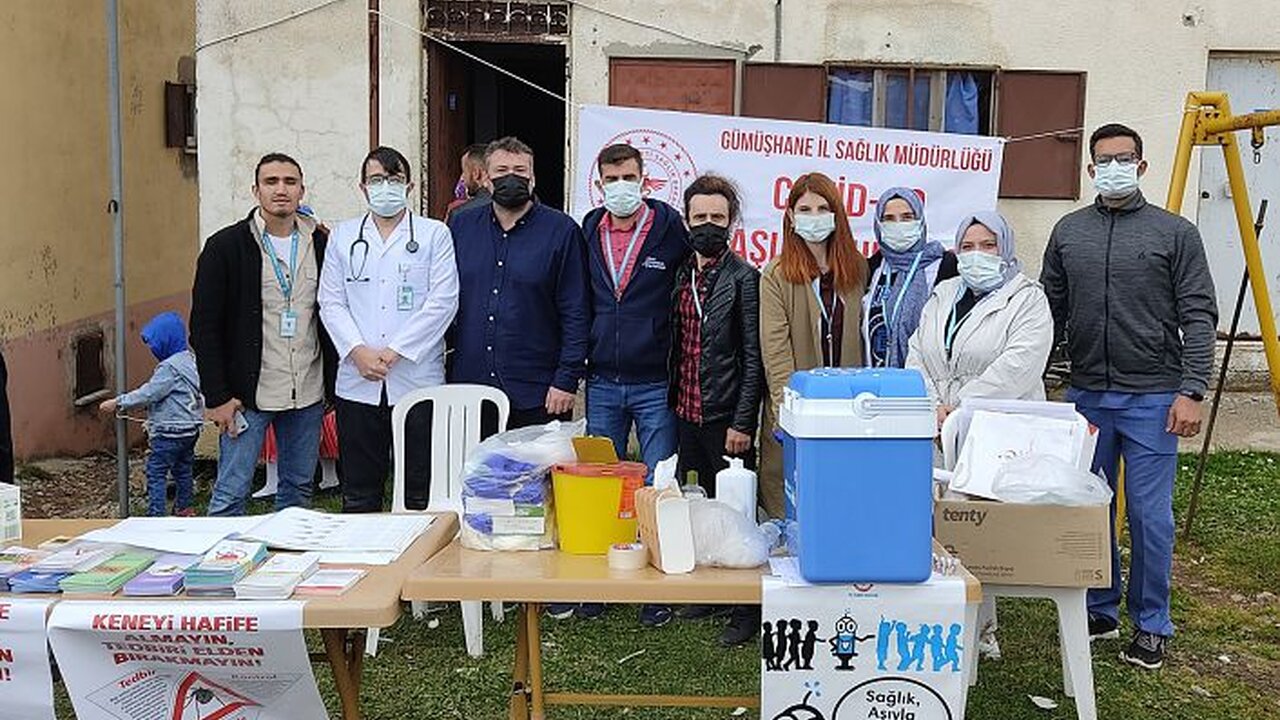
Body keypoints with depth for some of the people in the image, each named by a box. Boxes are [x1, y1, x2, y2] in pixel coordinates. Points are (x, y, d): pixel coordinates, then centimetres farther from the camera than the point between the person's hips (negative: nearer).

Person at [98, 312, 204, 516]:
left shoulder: (170, 367, -19)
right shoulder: (190, 360, 10)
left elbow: (149, 393, -18)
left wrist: (118, 403, -10)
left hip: (170, 431, -10)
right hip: (190, 428, 10)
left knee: (156, 473, -5)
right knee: (183, 470, 19)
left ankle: (155, 515, -6)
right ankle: (184, 508, 28)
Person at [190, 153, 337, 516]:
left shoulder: (320, 244, 5)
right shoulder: (226, 246, -5)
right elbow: (204, 327, -6)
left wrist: (335, 382, 6)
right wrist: (217, 396, -10)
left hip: (308, 393, 4)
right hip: (248, 393, -3)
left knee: (299, 487, 13)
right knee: (230, 494, -1)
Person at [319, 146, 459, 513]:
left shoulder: (435, 234, 5)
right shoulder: (343, 236, 14)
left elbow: (443, 301, -5)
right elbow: (331, 303, 8)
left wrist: (395, 351, -11)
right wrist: (357, 351, -9)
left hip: (418, 380, -2)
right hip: (357, 384, 3)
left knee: (421, 494, 3)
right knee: (359, 495, 9)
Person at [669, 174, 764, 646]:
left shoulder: (744, 278, -8)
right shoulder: (680, 275, 10)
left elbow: (753, 357, -10)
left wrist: (741, 423, -14)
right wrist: (673, 403, 11)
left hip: (726, 416, -6)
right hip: (687, 412, 6)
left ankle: (746, 610, 13)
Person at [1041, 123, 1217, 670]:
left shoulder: (1176, 233, 0)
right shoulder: (1068, 232, 9)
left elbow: (1198, 317, -3)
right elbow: (1048, 312, 13)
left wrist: (1191, 390, -11)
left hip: (1152, 399, -3)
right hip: (1086, 396, 3)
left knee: (1149, 514, 0)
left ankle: (1151, 625, 14)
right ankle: (1099, 610, 25)